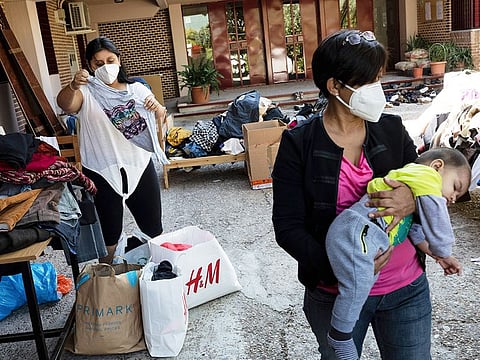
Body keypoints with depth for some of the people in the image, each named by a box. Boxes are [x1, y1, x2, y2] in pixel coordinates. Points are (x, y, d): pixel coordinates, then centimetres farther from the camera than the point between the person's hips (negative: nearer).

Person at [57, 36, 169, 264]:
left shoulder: (136, 89, 6)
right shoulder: (87, 92, -6)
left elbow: (160, 117, 12)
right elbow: (64, 104, -27)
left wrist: (156, 107, -11)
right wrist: (73, 86, -49)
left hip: (140, 166, 4)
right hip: (103, 172, -3)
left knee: (153, 229, 15)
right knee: (109, 235, 6)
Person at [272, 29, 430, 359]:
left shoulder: (392, 130, -2)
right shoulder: (299, 144, -12)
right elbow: (287, 228, -12)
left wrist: (413, 201, -19)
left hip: (407, 290, 2)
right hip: (335, 293, -2)